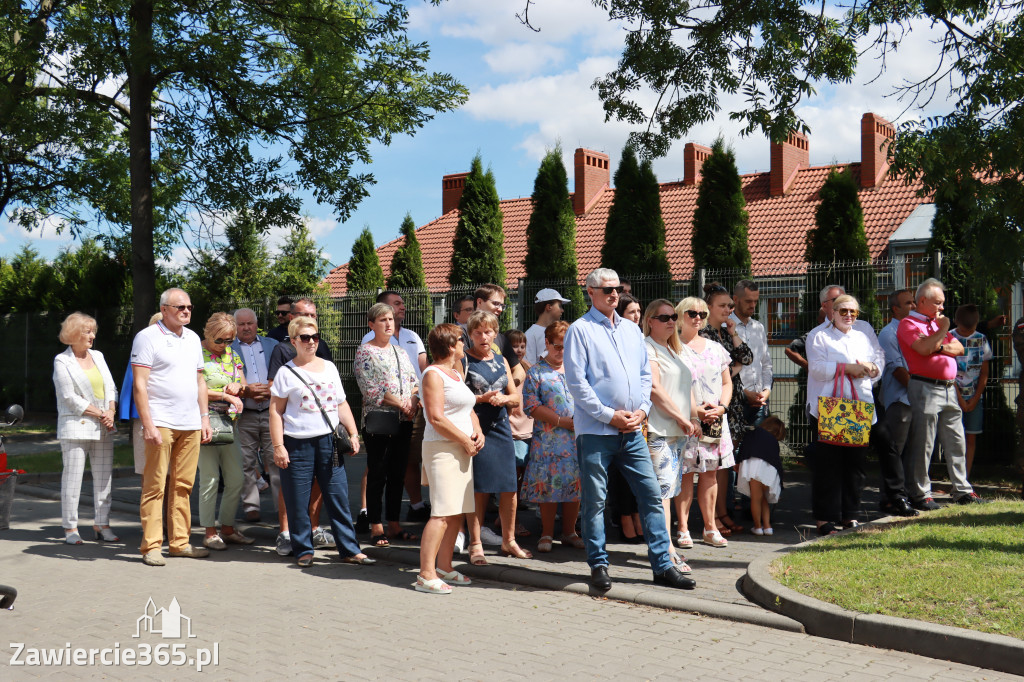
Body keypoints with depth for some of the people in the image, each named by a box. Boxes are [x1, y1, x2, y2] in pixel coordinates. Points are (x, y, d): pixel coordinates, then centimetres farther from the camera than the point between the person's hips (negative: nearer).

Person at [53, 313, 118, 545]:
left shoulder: (98, 356, 15)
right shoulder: (62, 361, -1)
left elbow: (111, 388, 14)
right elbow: (70, 397, -8)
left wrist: (111, 412, -4)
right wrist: (100, 414, -9)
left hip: (103, 429, 5)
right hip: (75, 427, -5)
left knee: (104, 477, 4)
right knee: (73, 477, -4)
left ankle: (102, 525, 10)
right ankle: (70, 528, 3)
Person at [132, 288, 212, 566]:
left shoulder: (193, 338, 17)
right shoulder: (147, 337, -3)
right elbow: (140, 385, -9)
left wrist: (204, 417, 15)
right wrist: (148, 425, -16)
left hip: (191, 425, 6)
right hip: (161, 423, -6)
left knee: (183, 486, 8)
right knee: (155, 486, -4)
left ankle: (179, 542, 15)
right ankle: (151, 546, 1)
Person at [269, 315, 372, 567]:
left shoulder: (329, 367, 13)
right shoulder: (287, 372, 0)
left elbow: (342, 405, 18)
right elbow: (275, 412, -2)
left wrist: (353, 433, 9)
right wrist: (278, 446, -9)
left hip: (329, 441, 3)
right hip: (298, 444, -3)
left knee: (339, 498, 4)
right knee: (298, 502, 1)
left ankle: (350, 549, 10)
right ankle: (303, 550, 15)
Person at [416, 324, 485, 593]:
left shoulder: (456, 374, 20)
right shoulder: (433, 374, -9)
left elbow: (469, 410, 25)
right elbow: (436, 418, -17)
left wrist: (478, 432, 5)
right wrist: (465, 441, -13)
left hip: (462, 450, 9)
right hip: (442, 449, -9)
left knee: (457, 511, 9)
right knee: (442, 513, -15)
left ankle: (444, 567, 18)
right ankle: (426, 575, -14)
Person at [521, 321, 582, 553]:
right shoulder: (536, 373, 1)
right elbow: (532, 406, -7)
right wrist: (561, 421, -13)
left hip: (577, 438, 3)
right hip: (548, 440, -3)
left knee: (575, 485, 6)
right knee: (548, 486, 0)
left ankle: (569, 532, 18)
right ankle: (547, 534, 13)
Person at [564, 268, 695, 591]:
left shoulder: (631, 329, 16)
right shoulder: (580, 330, -3)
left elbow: (645, 373, 18)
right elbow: (576, 382, -9)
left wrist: (642, 410, 1)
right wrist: (610, 415, -12)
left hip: (632, 430, 5)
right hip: (596, 431, -5)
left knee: (652, 495, 4)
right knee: (595, 501, 1)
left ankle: (663, 565, 11)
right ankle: (598, 566, 13)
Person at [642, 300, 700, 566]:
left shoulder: (675, 351, 22)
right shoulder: (647, 349, -7)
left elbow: (686, 388, 26)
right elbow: (654, 388, -16)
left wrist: (694, 419, 12)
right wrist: (682, 418, -12)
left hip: (679, 432, 9)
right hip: (659, 430, -9)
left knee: (673, 488, 9)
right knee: (662, 489, -11)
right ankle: (668, 552, -11)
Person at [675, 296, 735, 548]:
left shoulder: (715, 348, 15)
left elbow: (727, 383, 17)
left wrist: (721, 407, -1)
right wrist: (694, 410, -14)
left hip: (715, 419, 5)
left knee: (710, 472, 7)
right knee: (686, 473, -5)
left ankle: (710, 528, 12)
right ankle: (683, 528, 1)